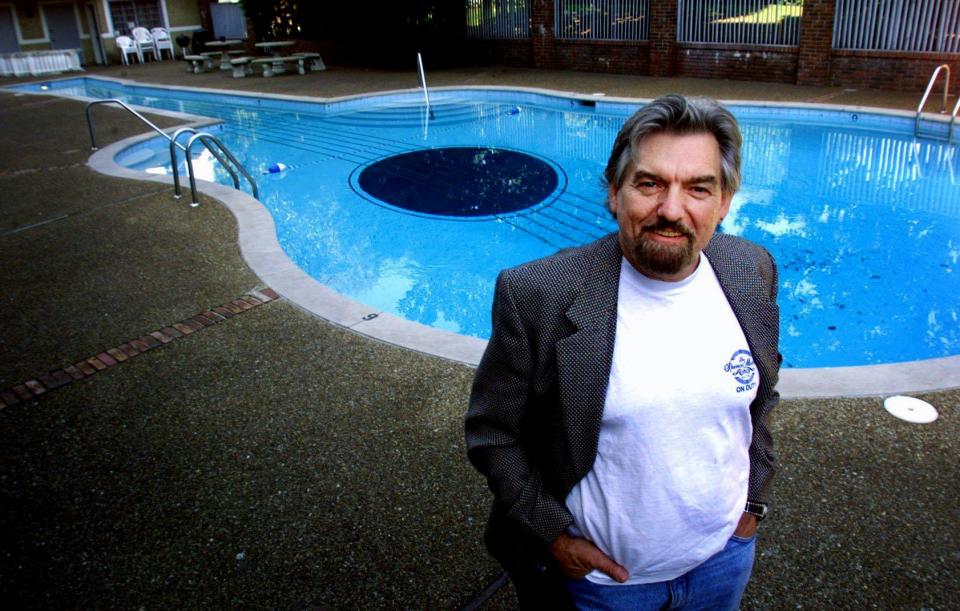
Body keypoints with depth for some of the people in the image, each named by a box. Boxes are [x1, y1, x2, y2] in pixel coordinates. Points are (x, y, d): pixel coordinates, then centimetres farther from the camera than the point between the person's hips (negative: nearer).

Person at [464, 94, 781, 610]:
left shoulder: (753, 272, -9)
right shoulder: (539, 295, -24)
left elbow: (761, 395, 7)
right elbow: (491, 432, -13)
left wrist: (753, 500, 8)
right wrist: (553, 535, -13)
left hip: (725, 557, 4)